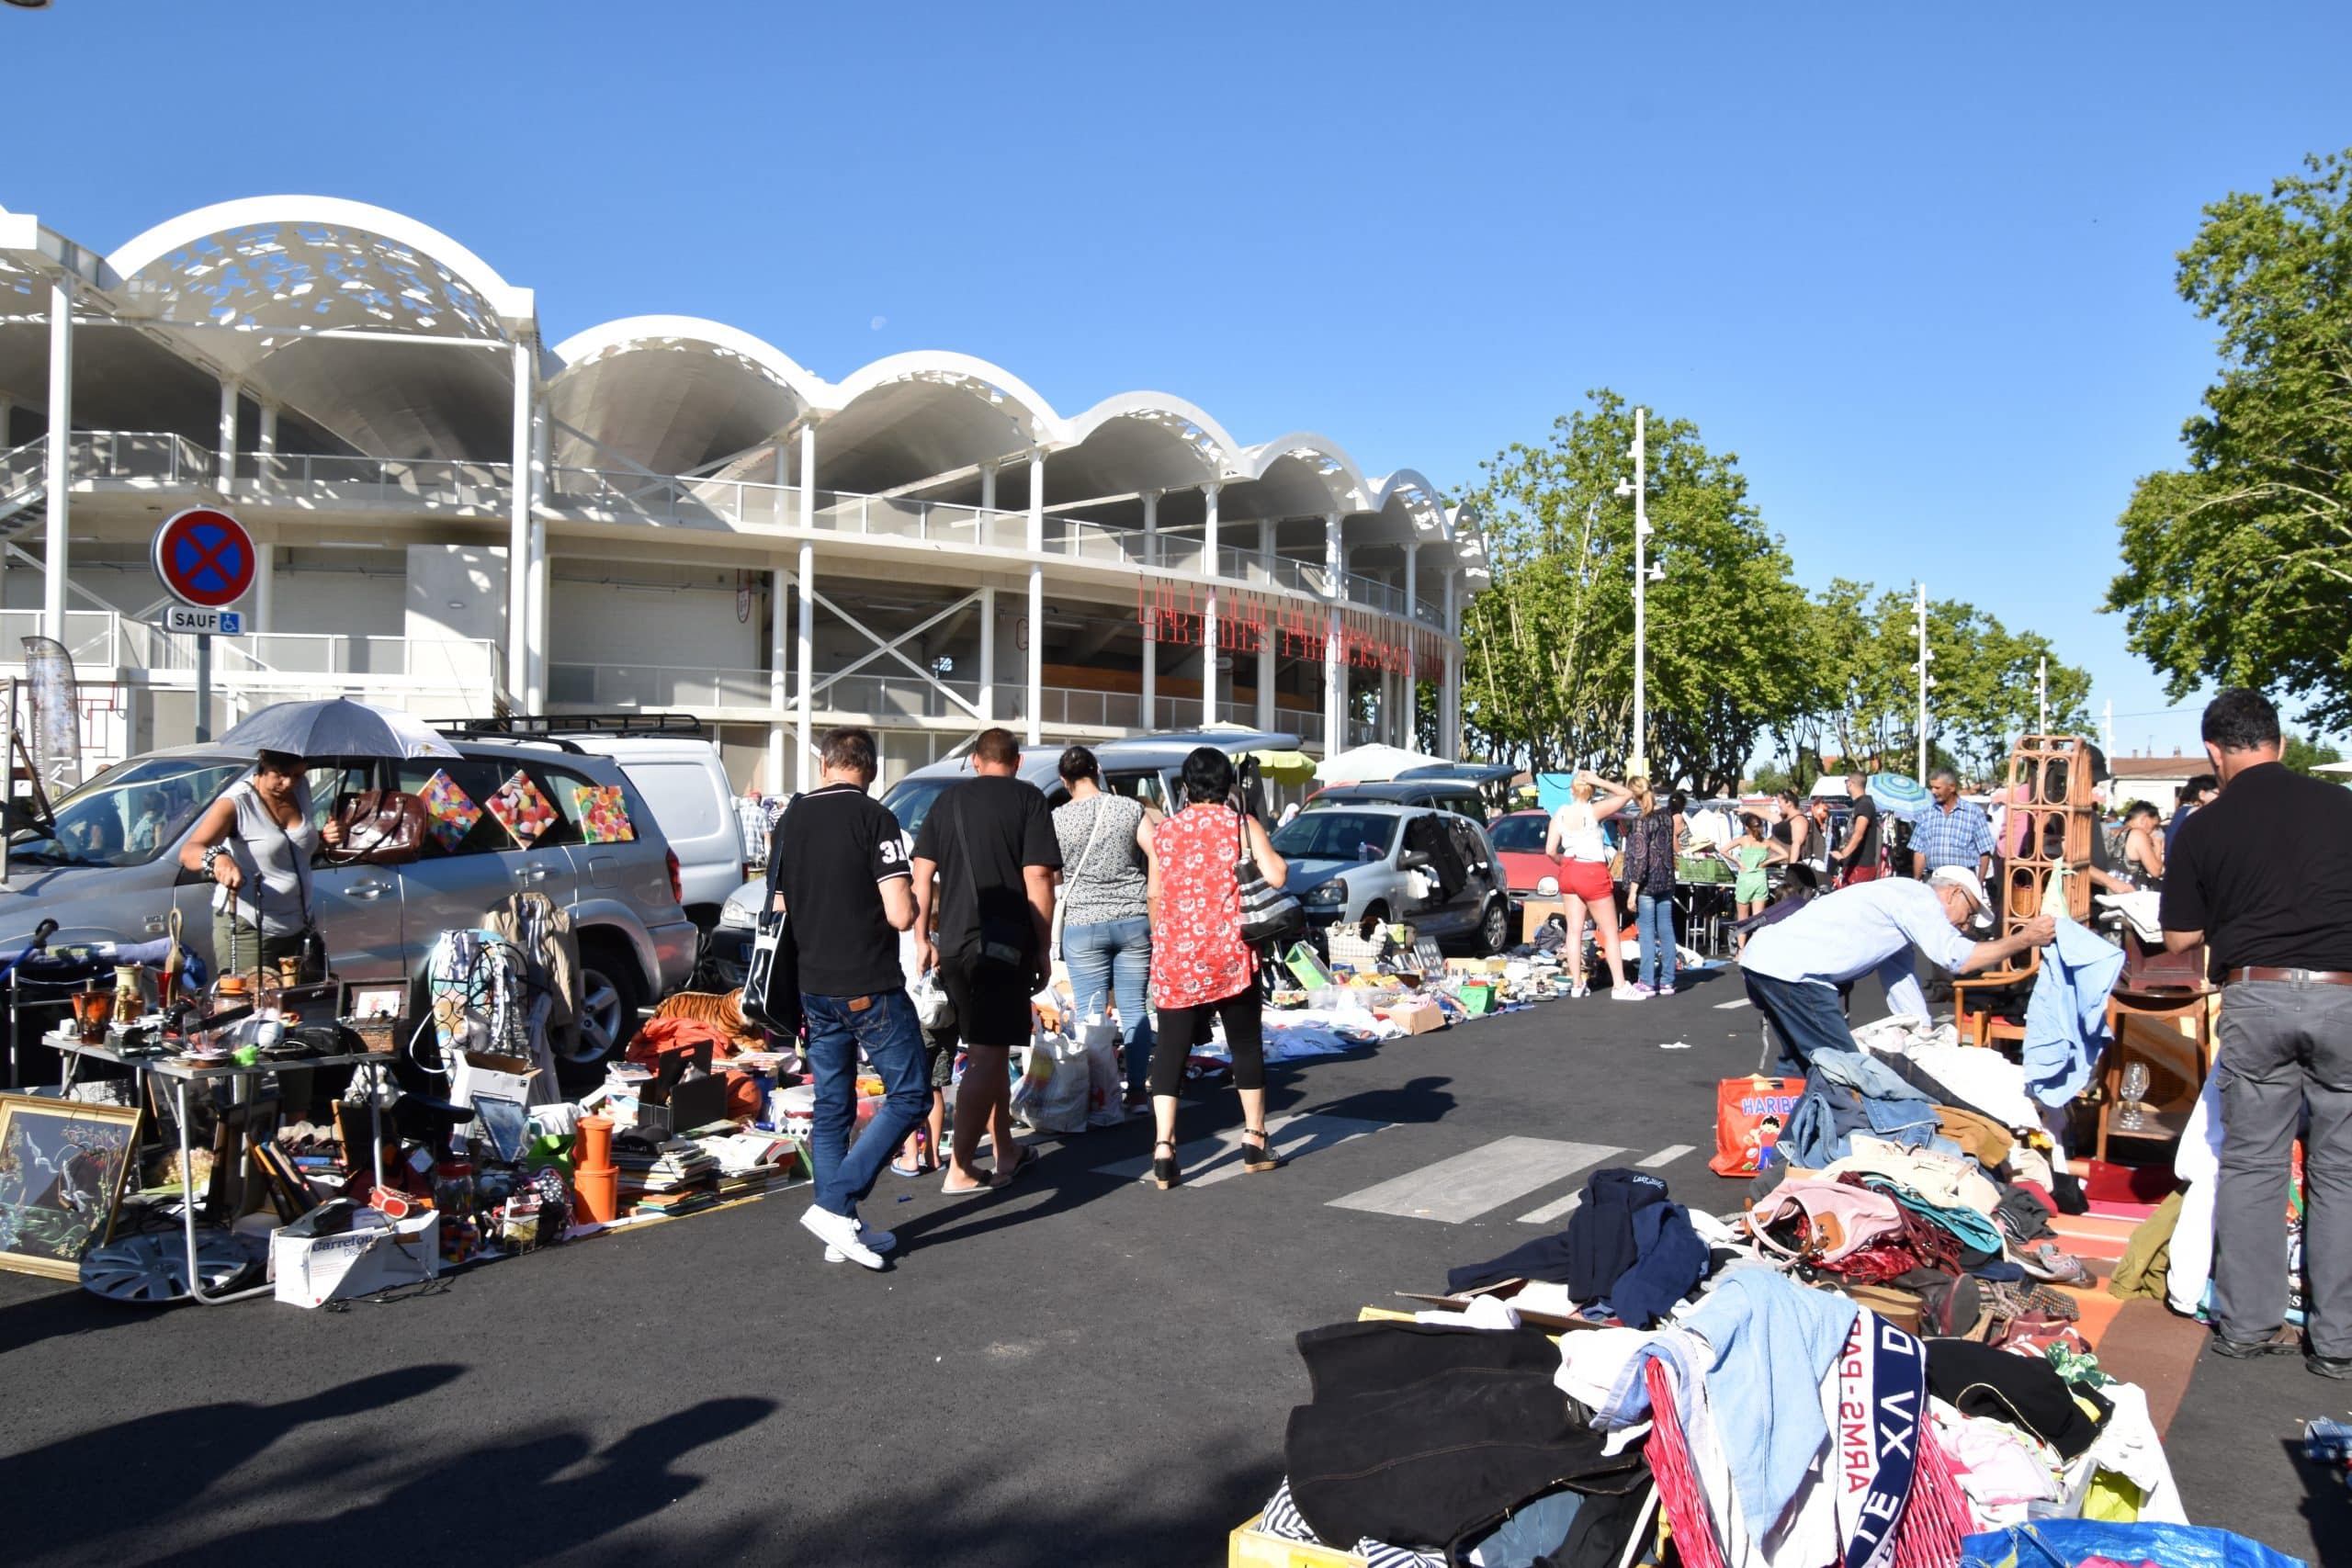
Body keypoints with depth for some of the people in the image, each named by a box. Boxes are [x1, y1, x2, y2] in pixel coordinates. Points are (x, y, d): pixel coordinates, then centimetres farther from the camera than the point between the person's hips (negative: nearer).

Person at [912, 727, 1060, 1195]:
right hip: (1002, 944, -6)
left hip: (953, 945, 6)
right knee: (988, 1055, -3)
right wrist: (1042, 950, -4)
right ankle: (959, 1170, -8)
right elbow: (1037, 880, -10)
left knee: (990, 1048, 18)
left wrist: (923, 939, 15)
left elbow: (922, 874, 10)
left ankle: (1006, 1152, 26)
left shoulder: (949, 799, 13)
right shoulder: (1028, 799, -3)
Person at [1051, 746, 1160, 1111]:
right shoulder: (1132, 809, -1)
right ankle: (1136, 1091, 12)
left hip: (1083, 924, -2)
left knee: (1091, 1015, 4)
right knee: (1135, 1009, 8)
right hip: (1134, 920, 2)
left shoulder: (1057, 820, -3)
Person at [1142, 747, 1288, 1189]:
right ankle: (1254, 1141, 21)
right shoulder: (1243, 825, 0)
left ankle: (1163, 1149, -10)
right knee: (1246, 1044, 13)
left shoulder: (1164, 831, 8)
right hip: (1230, 953, -1)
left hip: (1175, 956, 1)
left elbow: (1154, 894, 11)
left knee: (1170, 1049, 2)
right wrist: (1274, 856, 11)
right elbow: (1276, 877, -11)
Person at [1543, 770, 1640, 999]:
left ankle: (1576, 984, 13)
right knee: (1610, 934, 3)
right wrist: (1600, 781, -11)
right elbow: (1627, 795, -7)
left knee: (1574, 930, 10)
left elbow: (1550, 851, -4)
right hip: (1593, 873, -5)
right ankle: (1620, 986, 2)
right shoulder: (1595, 811, -15)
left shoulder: (1560, 814, -2)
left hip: (1569, 871, 5)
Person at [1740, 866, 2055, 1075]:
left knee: (1799, 1062, 23)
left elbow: (1902, 987, 30)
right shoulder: (1919, 895, -3)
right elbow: (1956, 957, -14)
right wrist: (2023, 940, -3)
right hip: (1792, 972, -10)